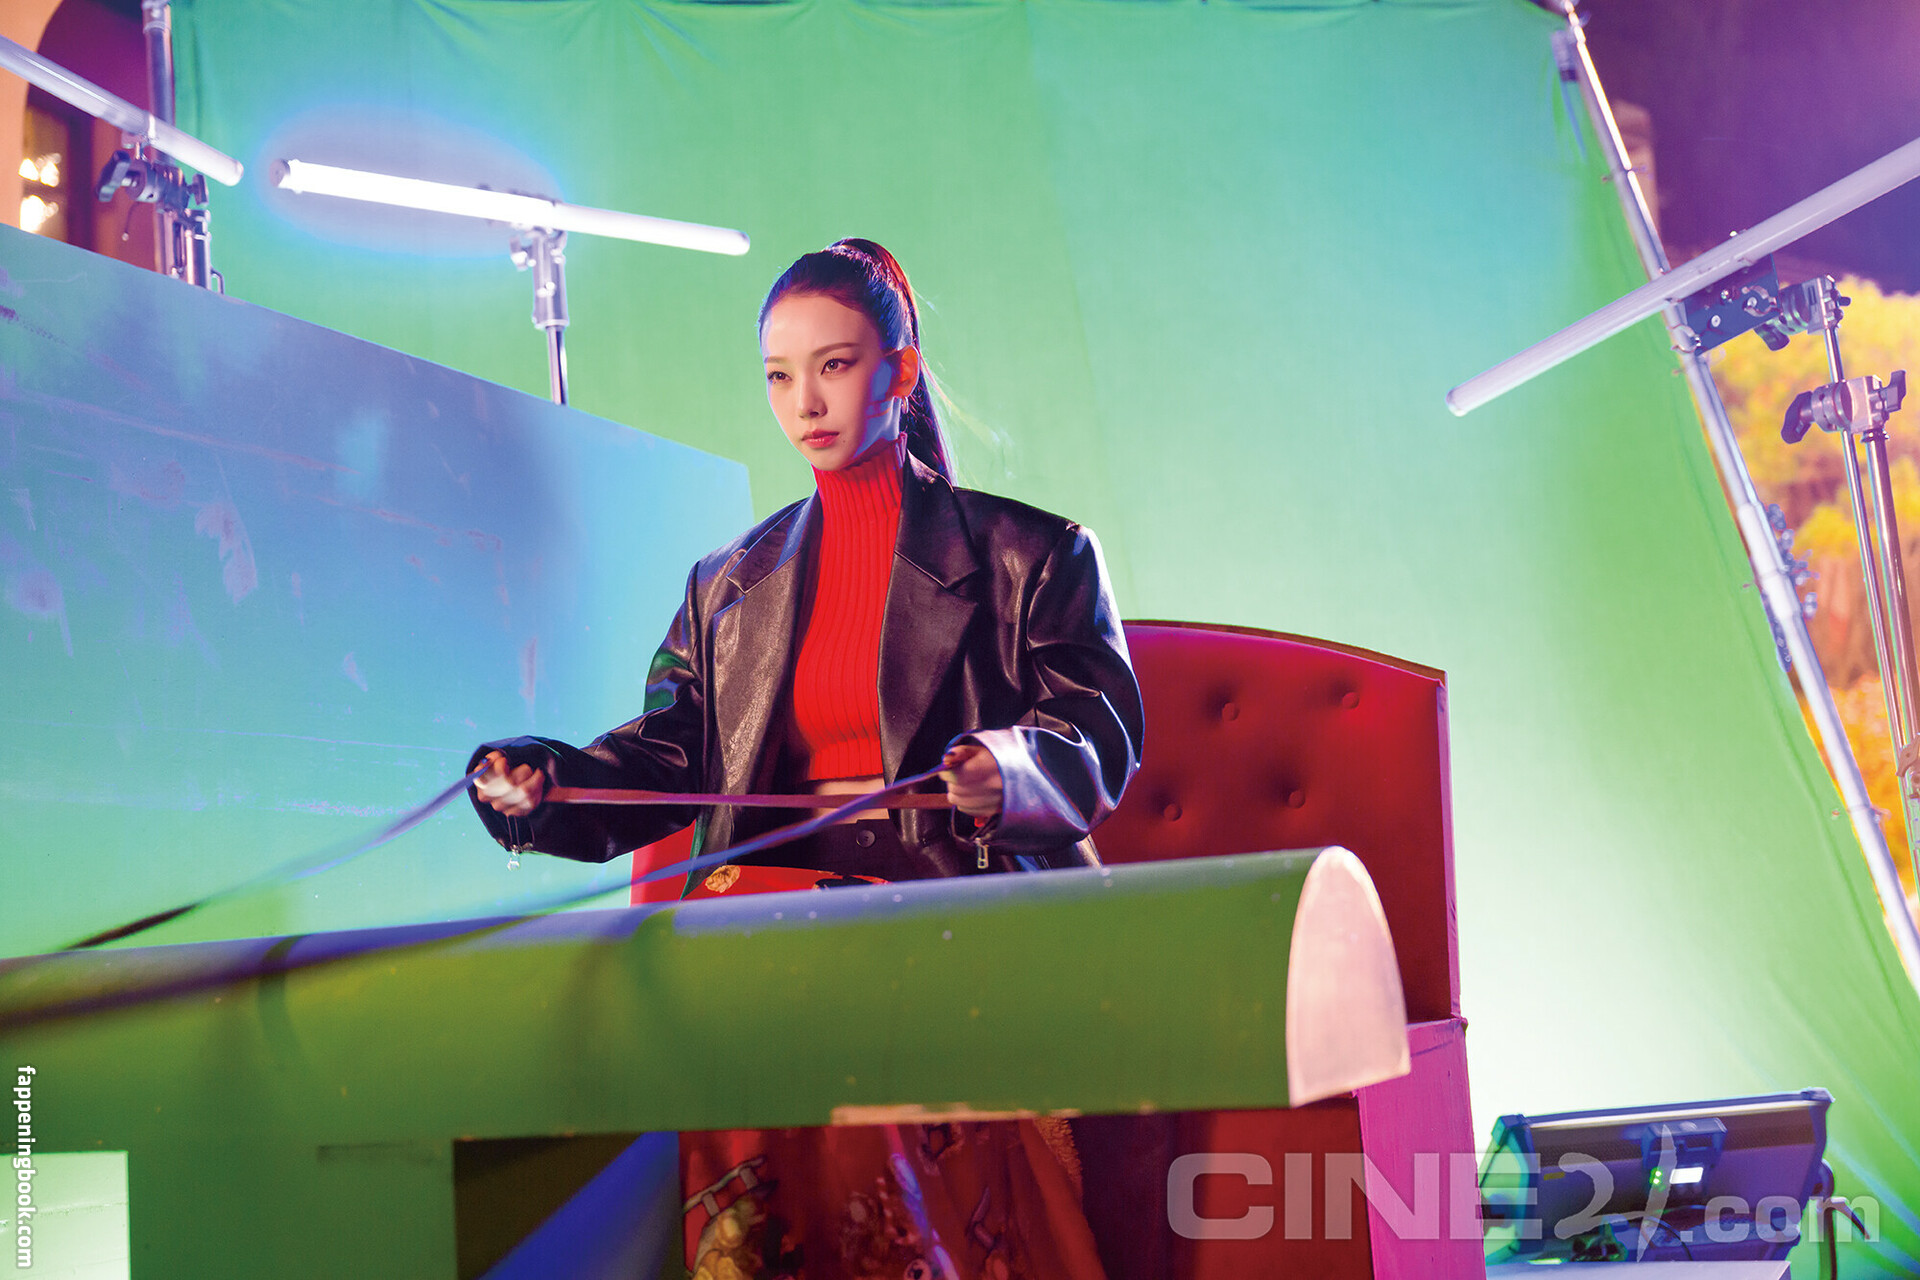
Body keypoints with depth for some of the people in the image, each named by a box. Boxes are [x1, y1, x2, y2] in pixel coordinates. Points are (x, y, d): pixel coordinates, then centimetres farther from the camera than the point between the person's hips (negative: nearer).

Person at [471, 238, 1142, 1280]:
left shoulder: (1031, 557, 11)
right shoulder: (727, 588, 22)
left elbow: (1098, 738, 0)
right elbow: (670, 755, 14)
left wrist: (1010, 770, -23)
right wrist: (545, 782, -7)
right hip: (780, 899, 3)